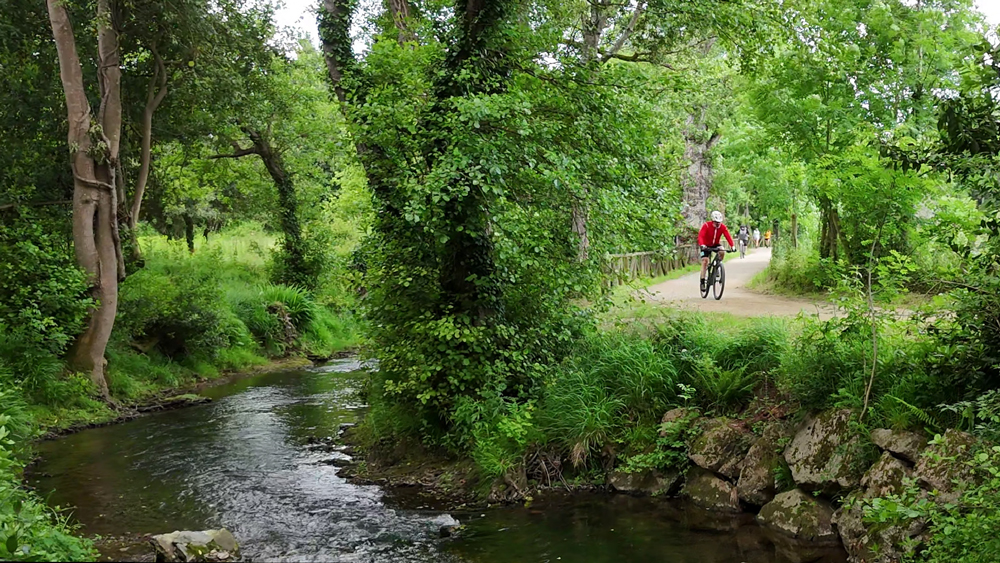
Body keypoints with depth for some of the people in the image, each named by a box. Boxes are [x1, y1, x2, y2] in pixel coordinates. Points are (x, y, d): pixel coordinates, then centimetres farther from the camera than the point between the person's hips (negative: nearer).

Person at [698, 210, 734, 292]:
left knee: (722, 252, -28)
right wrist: (702, 245, -53)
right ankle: (702, 282, -7)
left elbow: (728, 236, -23)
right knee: (705, 261, -13)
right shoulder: (706, 225, -25)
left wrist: (732, 246, -39)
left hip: (716, 245, 2)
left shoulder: (722, 227, -16)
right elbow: (700, 236, -35)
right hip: (706, 246, -2)